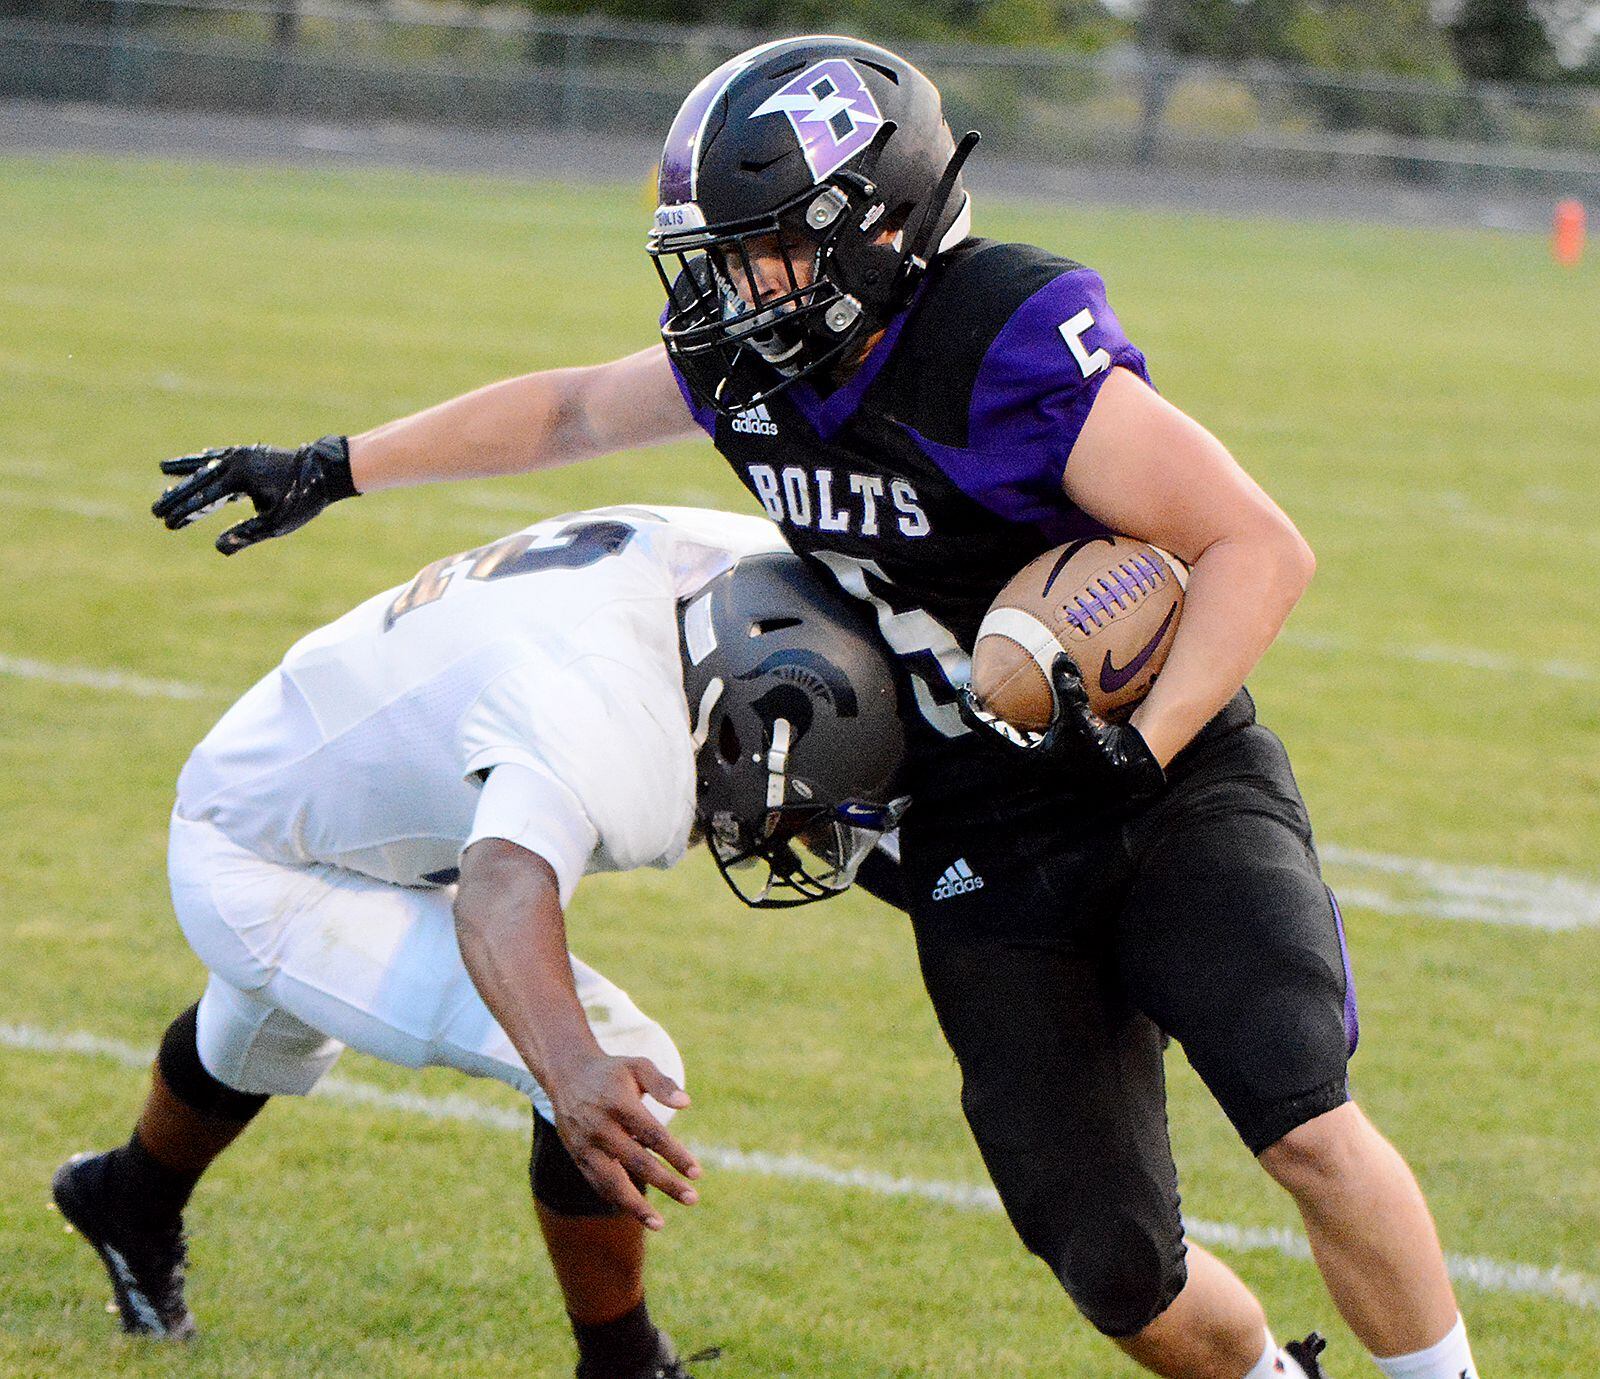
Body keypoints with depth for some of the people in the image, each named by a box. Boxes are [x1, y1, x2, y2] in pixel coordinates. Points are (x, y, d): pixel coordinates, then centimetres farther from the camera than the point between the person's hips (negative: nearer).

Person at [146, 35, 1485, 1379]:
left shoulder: (1012, 347, -23)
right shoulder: (754, 361, -2)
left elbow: (1260, 548, -21)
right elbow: (568, 409, 19)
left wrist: (1145, 745, -31)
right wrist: (329, 470, 24)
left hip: (1173, 795, -6)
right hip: (983, 852, 6)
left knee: (1304, 1126, -26)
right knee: (1116, 1269, -1)